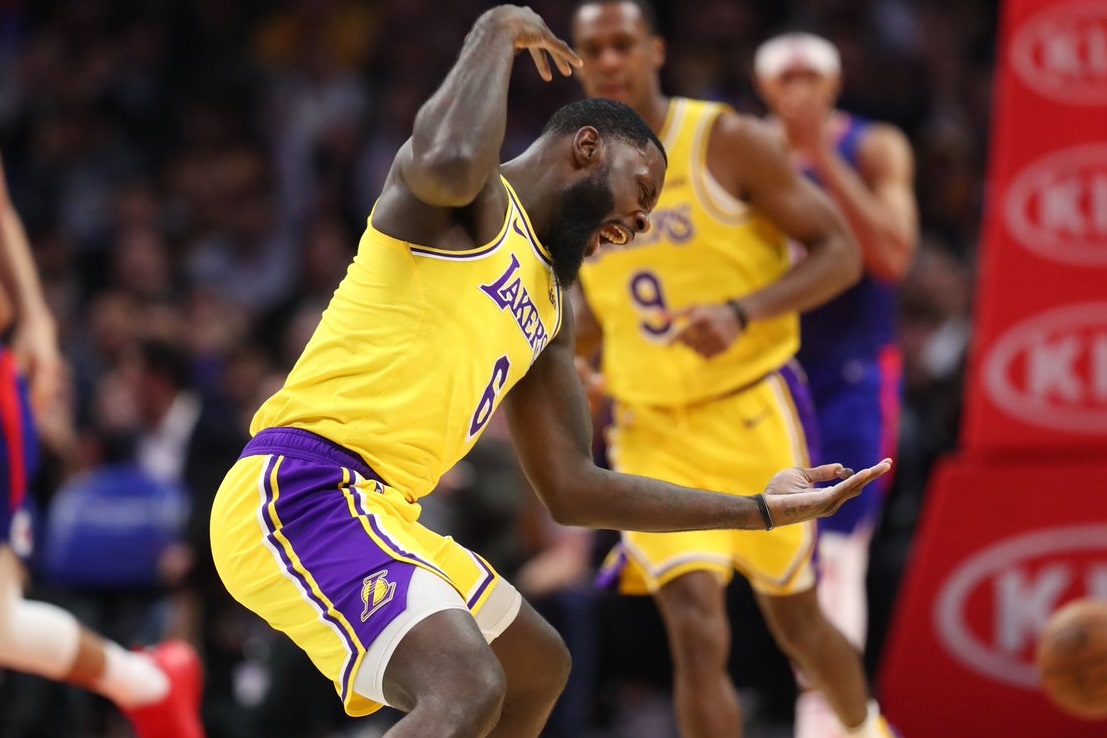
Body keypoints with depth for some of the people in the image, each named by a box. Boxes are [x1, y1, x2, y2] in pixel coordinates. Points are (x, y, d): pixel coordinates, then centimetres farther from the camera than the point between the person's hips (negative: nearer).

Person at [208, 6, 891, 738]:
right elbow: (447, 163, -33)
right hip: (298, 486, -11)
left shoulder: (549, 310, 21)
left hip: (377, 508, 11)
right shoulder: (474, 198, -5)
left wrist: (761, 510, 21)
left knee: (537, 666, 28)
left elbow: (574, 488, 23)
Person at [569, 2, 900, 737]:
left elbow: (840, 253, -10)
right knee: (696, 635, -16)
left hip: (752, 419, -2)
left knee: (795, 620, 15)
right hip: (652, 434, 2)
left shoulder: (731, 143, -10)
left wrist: (743, 313, -24)